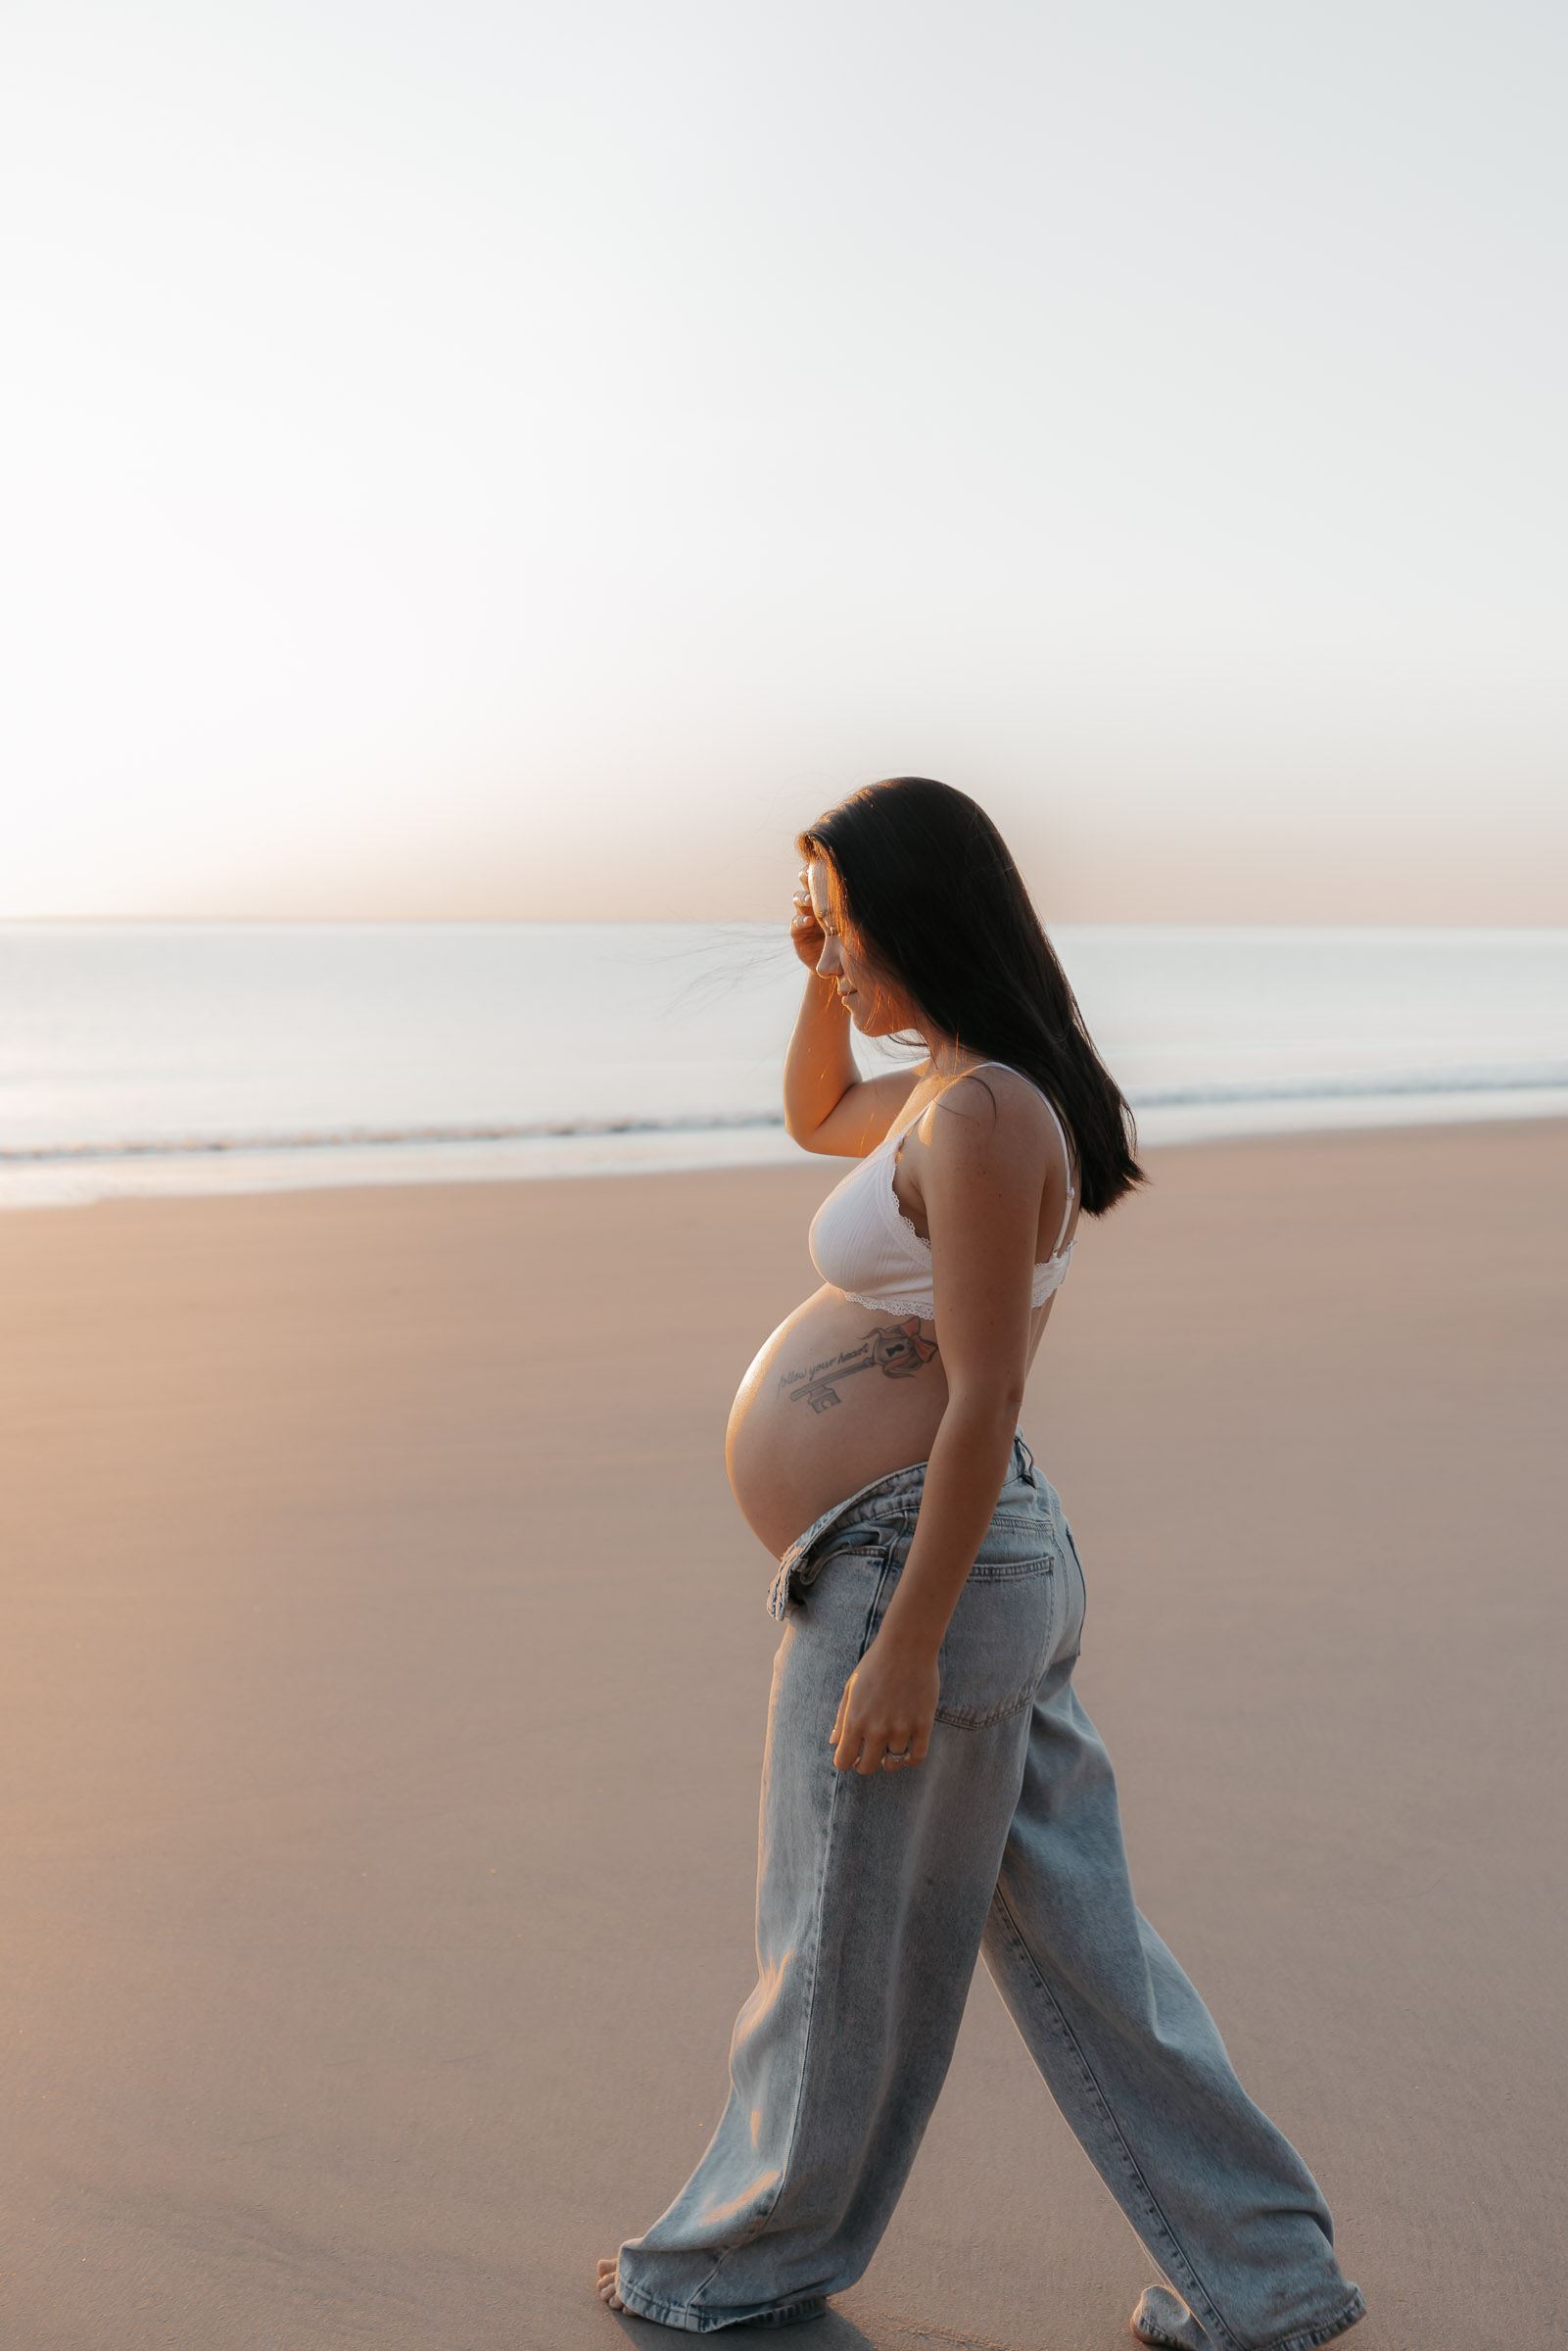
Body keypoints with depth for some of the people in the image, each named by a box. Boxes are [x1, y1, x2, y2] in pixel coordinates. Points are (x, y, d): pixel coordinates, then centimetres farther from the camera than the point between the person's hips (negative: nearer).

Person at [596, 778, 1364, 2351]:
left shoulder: (983, 1117, -19)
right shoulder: (956, 1091, 12)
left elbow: (982, 1404, -22)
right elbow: (815, 1117, 33)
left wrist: (904, 1645, -22)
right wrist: (826, 978, 15)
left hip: (915, 1569, -10)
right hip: (998, 1567, 10)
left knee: (841, 1956, 10)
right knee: (1072, 1938, 15)